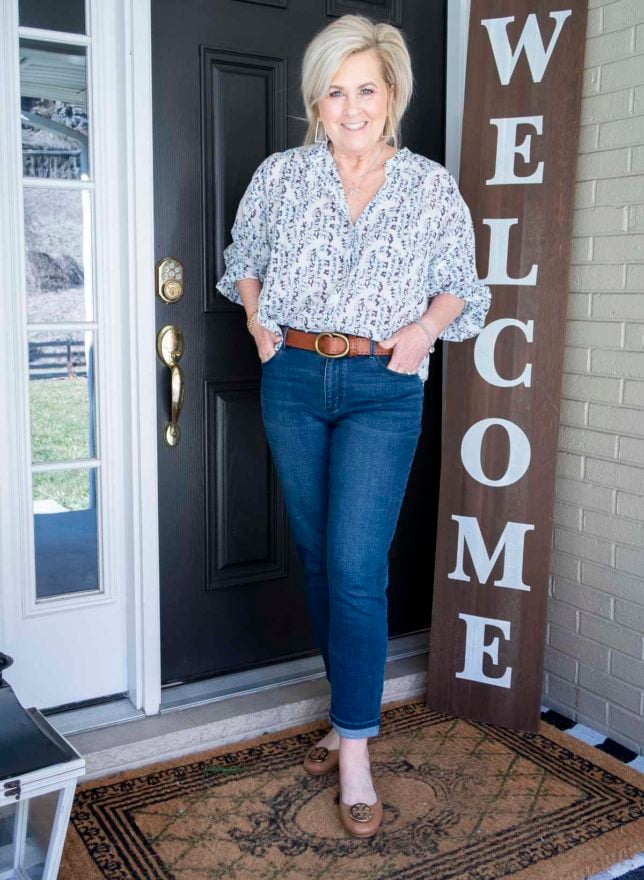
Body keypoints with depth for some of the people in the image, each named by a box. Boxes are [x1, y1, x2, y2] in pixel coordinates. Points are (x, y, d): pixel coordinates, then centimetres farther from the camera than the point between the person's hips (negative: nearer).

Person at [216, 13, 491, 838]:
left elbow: (461, 283, 10)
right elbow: (243, 258, 19)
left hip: (384, 389, -2)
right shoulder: (280, 175, 3)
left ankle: (355, 749, 4)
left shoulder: (432, 186, 1)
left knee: (356, 567, -10)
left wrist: (428, 324, -8)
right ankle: (351, 712, 28)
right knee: (318, 559, 10)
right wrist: (256, 320, 3)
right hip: (293, 377, 3)